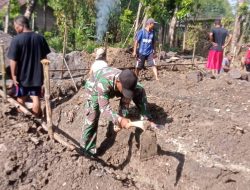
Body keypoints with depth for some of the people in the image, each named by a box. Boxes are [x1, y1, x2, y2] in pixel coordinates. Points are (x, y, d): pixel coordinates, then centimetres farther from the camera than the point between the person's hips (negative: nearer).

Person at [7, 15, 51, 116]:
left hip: (22, 76, -3)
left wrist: (14, 75, -7)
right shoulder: (40, 38, -1)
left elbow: (13, 60, -16)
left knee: (21, 99, 17)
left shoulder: (16, 40, -15)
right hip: (37, 75, 3)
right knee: (36, 98, 10)